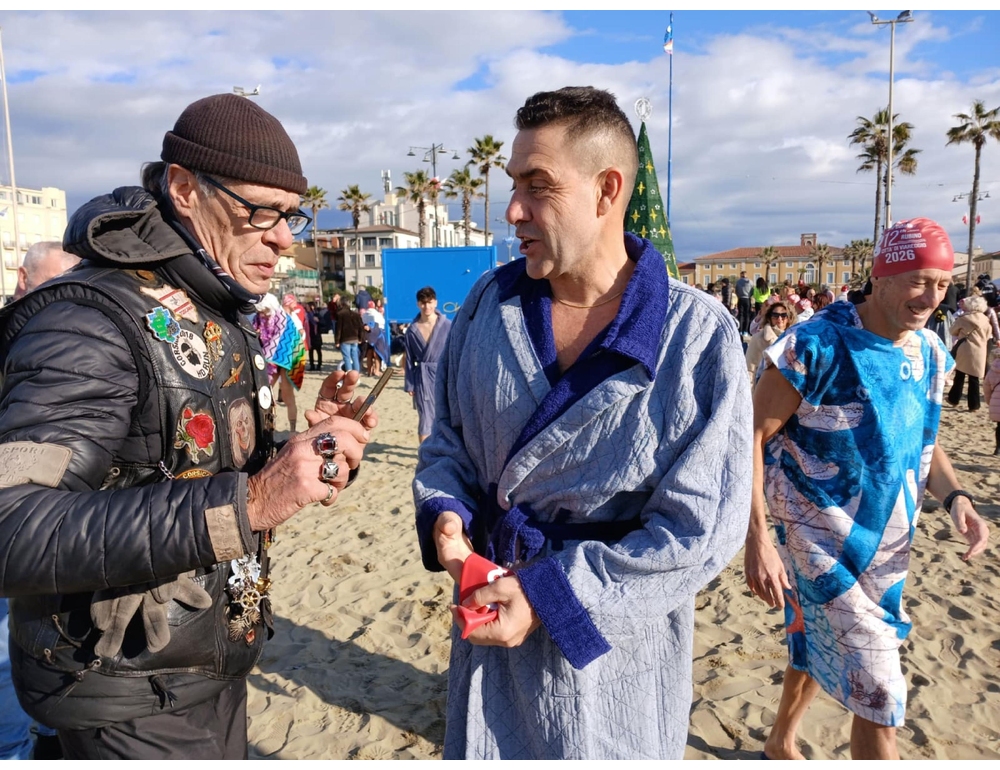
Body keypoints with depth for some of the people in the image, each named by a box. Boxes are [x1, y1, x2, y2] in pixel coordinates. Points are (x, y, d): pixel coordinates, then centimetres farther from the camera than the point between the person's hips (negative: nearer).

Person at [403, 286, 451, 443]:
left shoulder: (448, 326, -6)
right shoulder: (412, 330, 0)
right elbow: (409, 359, 5)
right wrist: (409, 384, 3)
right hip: (422, 378, 1)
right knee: (425, 418, 0)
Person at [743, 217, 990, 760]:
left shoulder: (929, 354, 3)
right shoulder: (816, 346, -19)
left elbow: (925, 443, 15)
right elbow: (752, 437, -18)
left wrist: (955, 498, -5)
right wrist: (756, 540, -23)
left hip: (888, 545, 7)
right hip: (822, 540, -7)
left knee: (816, 648, 25)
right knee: (879, 694, -6)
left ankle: (781, 744, 49)